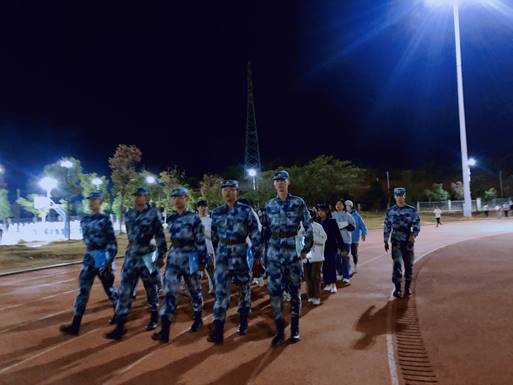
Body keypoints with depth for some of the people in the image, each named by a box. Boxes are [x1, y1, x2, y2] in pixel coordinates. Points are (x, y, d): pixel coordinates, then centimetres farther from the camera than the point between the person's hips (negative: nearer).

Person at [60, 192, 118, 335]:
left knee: (109, 288, 8)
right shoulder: (84, 220, 10)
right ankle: (75, 325, 4)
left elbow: (112, 242, -13)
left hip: (103, 258, -5)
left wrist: (110, 261, -17)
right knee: (83, 289, 1)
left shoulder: (105, 220, -9)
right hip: (89, 258, 5)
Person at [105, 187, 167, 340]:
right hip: (131, 256, 5)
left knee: (151, 288, 9)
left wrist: (161, 256, -11)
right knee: (124, 289, 0)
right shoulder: (128, 214, 9)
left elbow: (160, 236, -8)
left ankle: (154, 317, 28)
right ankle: (120, 325, 4)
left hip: (147, 256, -4)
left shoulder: (153, 214, -7)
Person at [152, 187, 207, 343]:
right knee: (169, 291, -4)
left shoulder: (194, 218, -7)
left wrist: (202, 260, -9)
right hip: (173, 257, 4)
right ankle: (165, 330, -5)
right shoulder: (170, 218, 9)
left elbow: (200, 241, -7)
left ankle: (198, 319, 32)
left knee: (194, 290, 11)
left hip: (190, 257, -4)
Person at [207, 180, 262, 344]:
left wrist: (257, 254, -5)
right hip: (223, 255, 2)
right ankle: (218, 329, -8)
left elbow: (256, 234, -3)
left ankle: (243, 322, 29)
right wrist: (217, 252, 19)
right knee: (221, 290, -7)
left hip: (241, 254, -2)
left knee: (244, 288, 11)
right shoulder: (217, 212, 7)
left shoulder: (246, 210, -3)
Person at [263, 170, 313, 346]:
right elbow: (266, 230, 13)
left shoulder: (298, 203, 0)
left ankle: (295, 329, 20)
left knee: (295, 290, 7)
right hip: (274, 253, 2)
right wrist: (264, 251, 11)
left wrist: (306, 248, -3)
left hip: (293, 251, -2)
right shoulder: (269, 205, 8)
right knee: (274, 291, -2)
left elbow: (308, 227, 1)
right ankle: (279, 330, 9)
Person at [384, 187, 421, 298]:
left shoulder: (412, 210, 1)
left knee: (409, 264, 8)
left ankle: (407, 287, 22)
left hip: (408, 241, 1)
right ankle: (397, 288, -5)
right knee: (397, 263, -11)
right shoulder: (390, 211, 2)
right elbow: (387, 227, 6)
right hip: (396, 241, -1)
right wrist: (386, 241, 5)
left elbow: (417, 224, -1)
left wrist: (414, 234, -20)